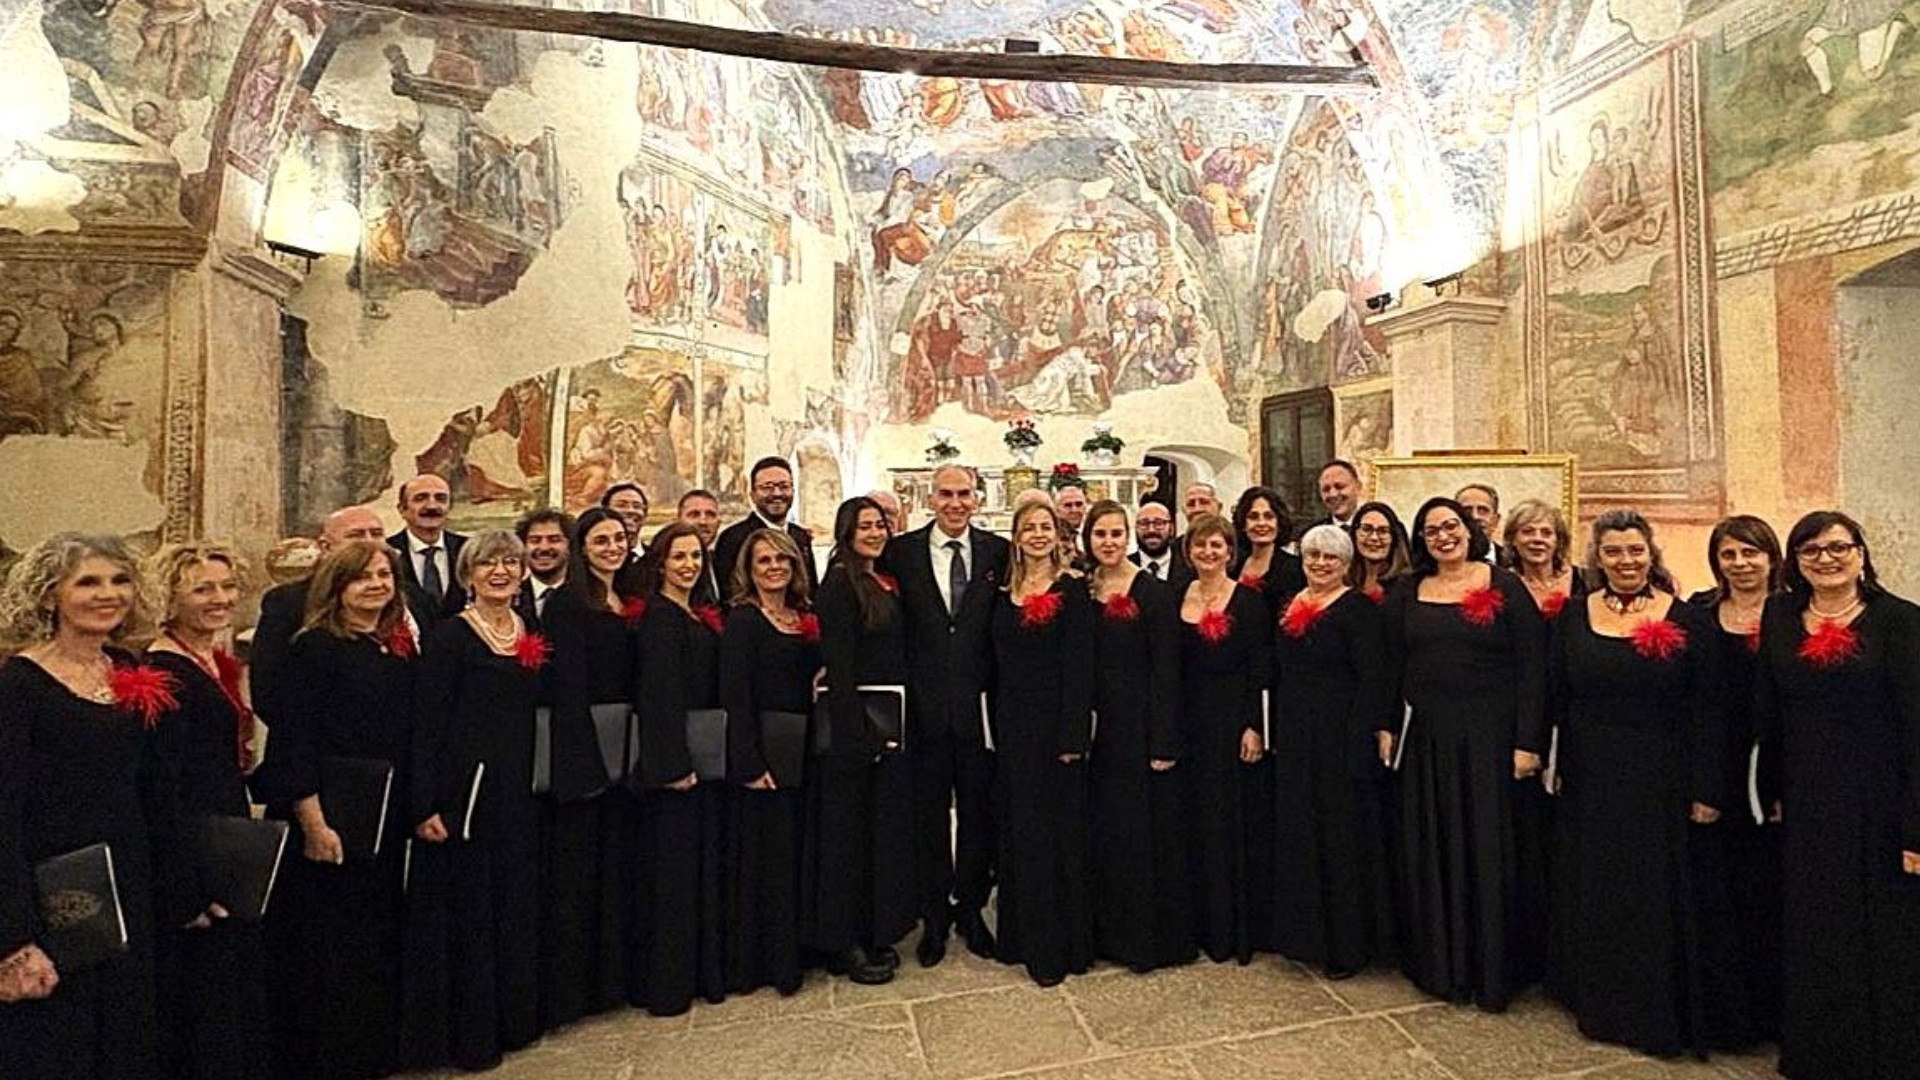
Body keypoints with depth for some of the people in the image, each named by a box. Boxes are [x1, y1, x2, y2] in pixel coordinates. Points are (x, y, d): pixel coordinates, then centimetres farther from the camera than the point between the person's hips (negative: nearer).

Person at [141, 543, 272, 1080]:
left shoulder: (218, 662, 9)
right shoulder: (164, 672, -17)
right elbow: (160, 784, -20)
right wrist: (190, 888, -20)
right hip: (191, 855, -9)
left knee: (242, 981, 19)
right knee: (204, 991, 5)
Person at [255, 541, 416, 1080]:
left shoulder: (401, 649, 7)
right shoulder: (315, 647, -11)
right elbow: (294, 739, -14)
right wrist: (313, 823, -18)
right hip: (327, 819, -6)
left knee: (377, 941, 17)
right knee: (322, 945, 6)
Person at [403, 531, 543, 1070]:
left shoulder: (532, 636, 9)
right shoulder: (449, 636, -9)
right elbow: (427, 723, -12)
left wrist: (539, 785, 11)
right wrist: (425, 805, -17)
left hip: (520, 792, 6)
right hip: (465, 790, -6)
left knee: (517, 907, 16)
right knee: (466, 910, 5)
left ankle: (512, 1018, 32)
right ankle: (469, 1033, 21)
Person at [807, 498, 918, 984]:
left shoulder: (888, 583, 12)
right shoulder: (839, 585, -12)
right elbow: (838, 665, -18)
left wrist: (914, 719, 8)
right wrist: (858, 733, -21)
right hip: (857, 723, -8)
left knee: (888, 826, 15)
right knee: (851, 831, 3)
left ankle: (877, 933, 30)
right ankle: (845, 944, 18)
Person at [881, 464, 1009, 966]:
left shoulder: (997, 551, 1)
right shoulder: (902, 551, -1)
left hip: (980, 706, 1)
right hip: (925, 707, -1)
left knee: (978, 811, 13)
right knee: (929, 813, 12)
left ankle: (970, 908, 33)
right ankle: (934, 915, 29)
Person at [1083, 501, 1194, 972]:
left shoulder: (1154, 591, -8)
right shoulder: (1082, 591, 6)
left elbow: (1166, 669, -11)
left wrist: (1164, 742, -15)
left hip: (1140, 722, -5)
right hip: (1096, 722, 5)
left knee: (1145, 828, 3)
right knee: (1104, 830, 13)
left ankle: (1152, 935, 20)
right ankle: (1110, 930, 28)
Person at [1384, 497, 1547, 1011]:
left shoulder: (1505, 588, -3)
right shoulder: (1406, 593, 7)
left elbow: (1532, 668, -6)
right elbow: (1391, 666, 7)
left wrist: (1527, 743, -11)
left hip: (1488, 738, -3)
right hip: (1425, 741, 3)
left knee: (1489, 850, 4)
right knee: (1430, 852, 10)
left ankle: (1492, 968, 21)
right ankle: (1438, 963, 25)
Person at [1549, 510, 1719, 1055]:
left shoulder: (1683, 620, -3)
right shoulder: (1574, 617, 2)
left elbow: (1703, 713, -4)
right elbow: (1555, 700, 3)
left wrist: (1705, 791, -7)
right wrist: (1553, 769, 0)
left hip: (1659, 782, -2)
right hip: (1590, 782, 2)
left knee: (1657, 895, 7)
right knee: (1596, 894, 12)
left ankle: (1659, 1015, 26)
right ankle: (1601, 1005, 30)